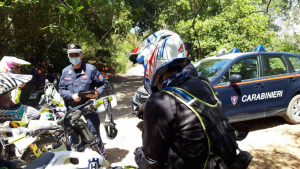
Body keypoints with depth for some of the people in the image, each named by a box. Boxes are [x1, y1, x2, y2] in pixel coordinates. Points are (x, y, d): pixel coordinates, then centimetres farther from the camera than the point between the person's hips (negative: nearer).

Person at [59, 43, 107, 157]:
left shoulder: (91, 69, -2)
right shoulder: (65, 71, 10)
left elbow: (102, 84, 3)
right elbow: (61, 89, 11)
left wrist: (97, 93, -18)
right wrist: (71, 96, -8)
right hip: (72, 110, 4)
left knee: (94, 134, 0)